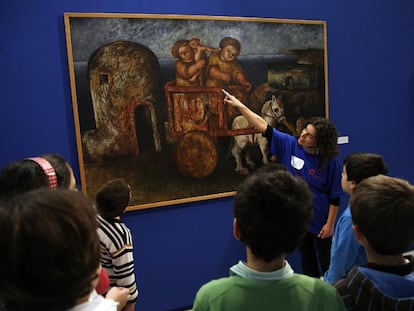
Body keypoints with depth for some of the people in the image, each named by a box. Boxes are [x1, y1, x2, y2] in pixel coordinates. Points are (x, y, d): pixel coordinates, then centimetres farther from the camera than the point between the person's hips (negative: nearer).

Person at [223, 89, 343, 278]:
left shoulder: (330, 162, -16)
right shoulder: (289, 144, -9)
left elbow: (335, 196, -10)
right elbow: (263, 126, -11)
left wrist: (330, 224, -10)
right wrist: (239, 105, -14)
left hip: (320, 223, -3)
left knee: (327, 264, 13)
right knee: (307, 262, 19)